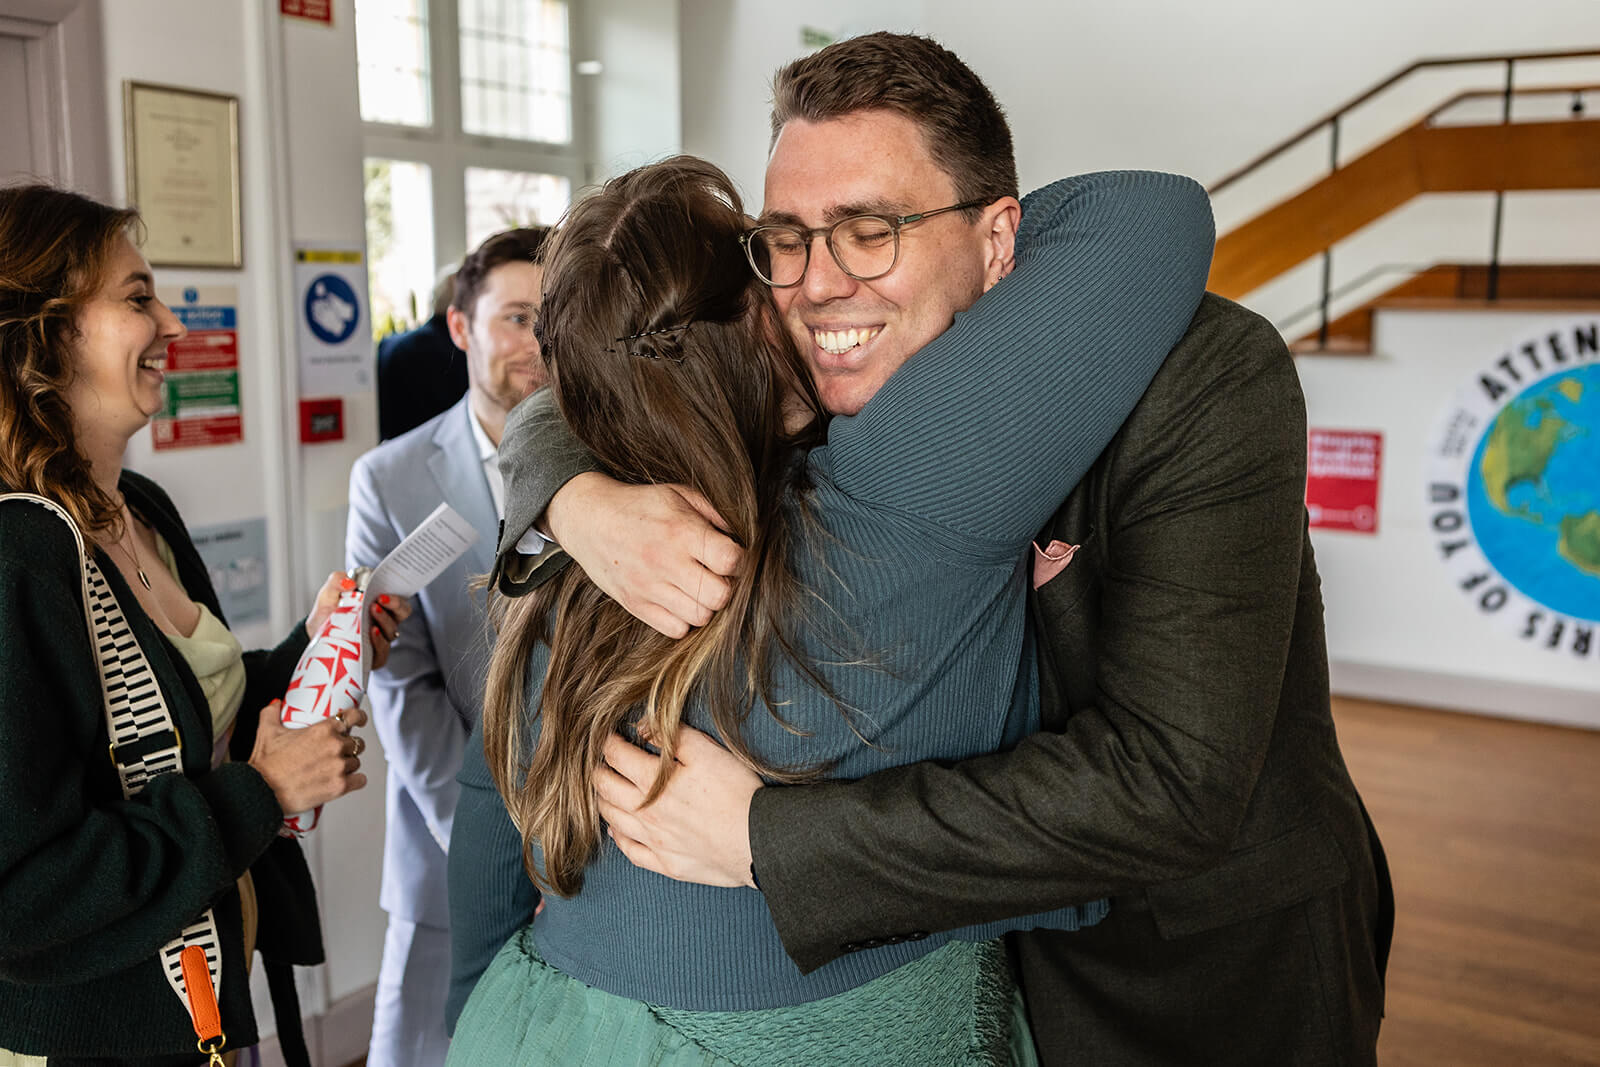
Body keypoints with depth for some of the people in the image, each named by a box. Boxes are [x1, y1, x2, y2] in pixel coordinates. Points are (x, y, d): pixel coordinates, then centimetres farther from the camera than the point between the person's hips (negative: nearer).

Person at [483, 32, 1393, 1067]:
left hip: (1226, 966, -4)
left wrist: (766, 836, -32)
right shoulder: (819, 390, -13)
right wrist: (581, 499, -27)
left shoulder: (1210, 375, -27)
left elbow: (1169, 783, -33)